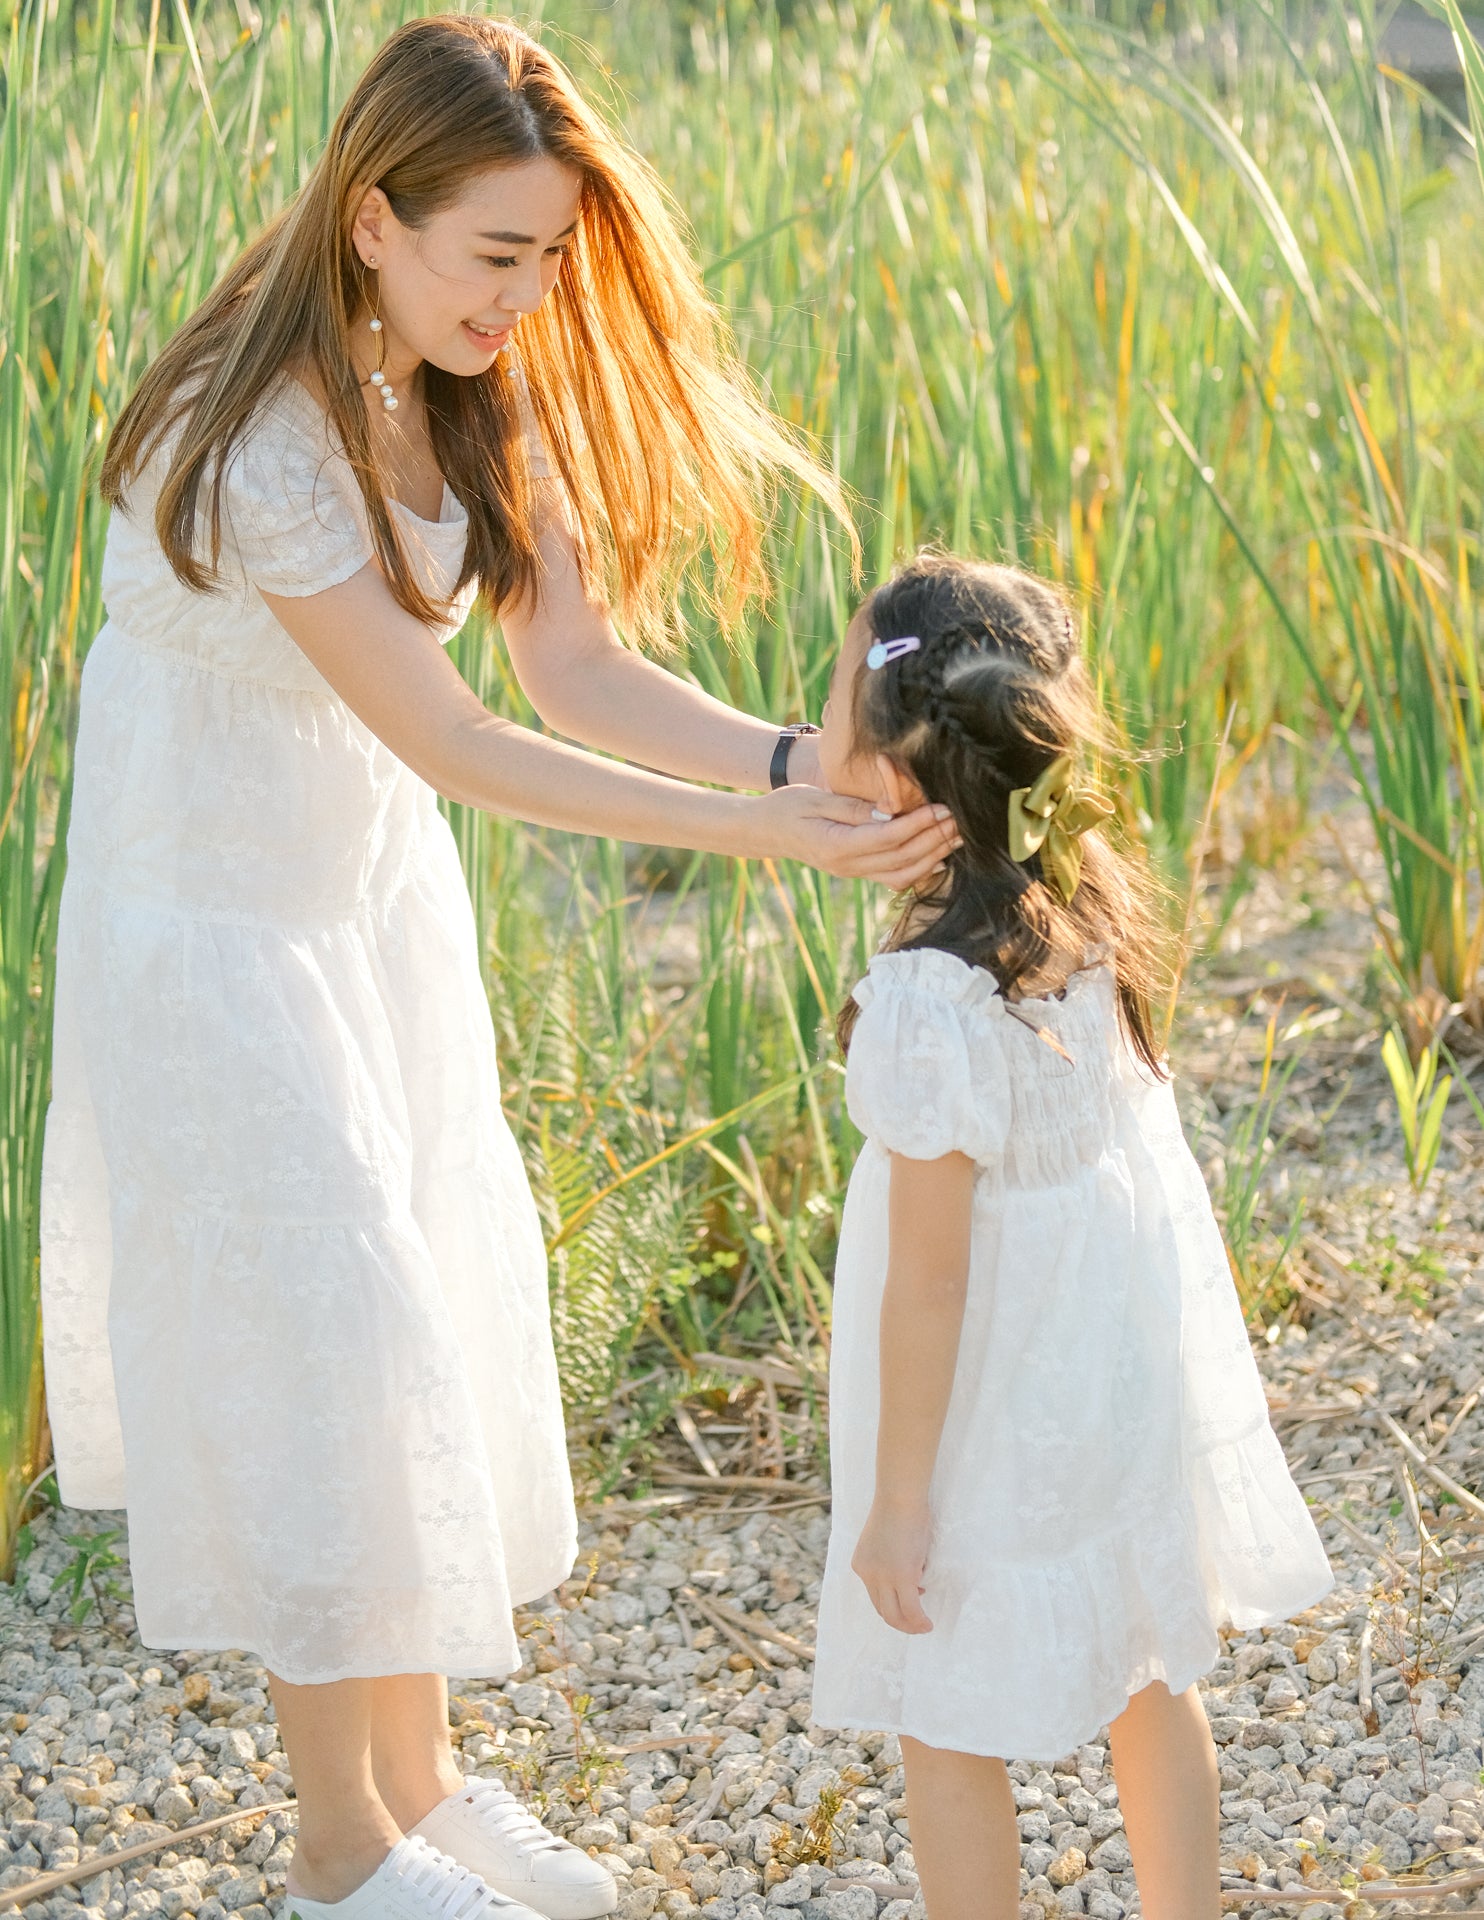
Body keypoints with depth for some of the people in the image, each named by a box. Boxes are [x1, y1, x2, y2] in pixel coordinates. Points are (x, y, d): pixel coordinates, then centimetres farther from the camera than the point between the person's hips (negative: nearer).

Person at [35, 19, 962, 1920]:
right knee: (308, 1338, 0)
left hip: (375, 888, 8)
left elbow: (579, 660, -12)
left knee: (433, 1315, 13)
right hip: (208, 900, -7)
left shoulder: (477, 380, -7)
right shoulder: (255, 438, -30)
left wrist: (800, 759, -28)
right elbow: (454, 741, -29)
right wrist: (763, 834, -32)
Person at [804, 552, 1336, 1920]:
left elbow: (931, 1275, -23)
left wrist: (899, 1494, -14)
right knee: (1147, 1675, 24)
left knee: (946, 1725, 12)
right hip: (1136, 1354, 8)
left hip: (1006, 1401, -8)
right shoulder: (1096, 894, -9)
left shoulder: (927, 1002, -30)